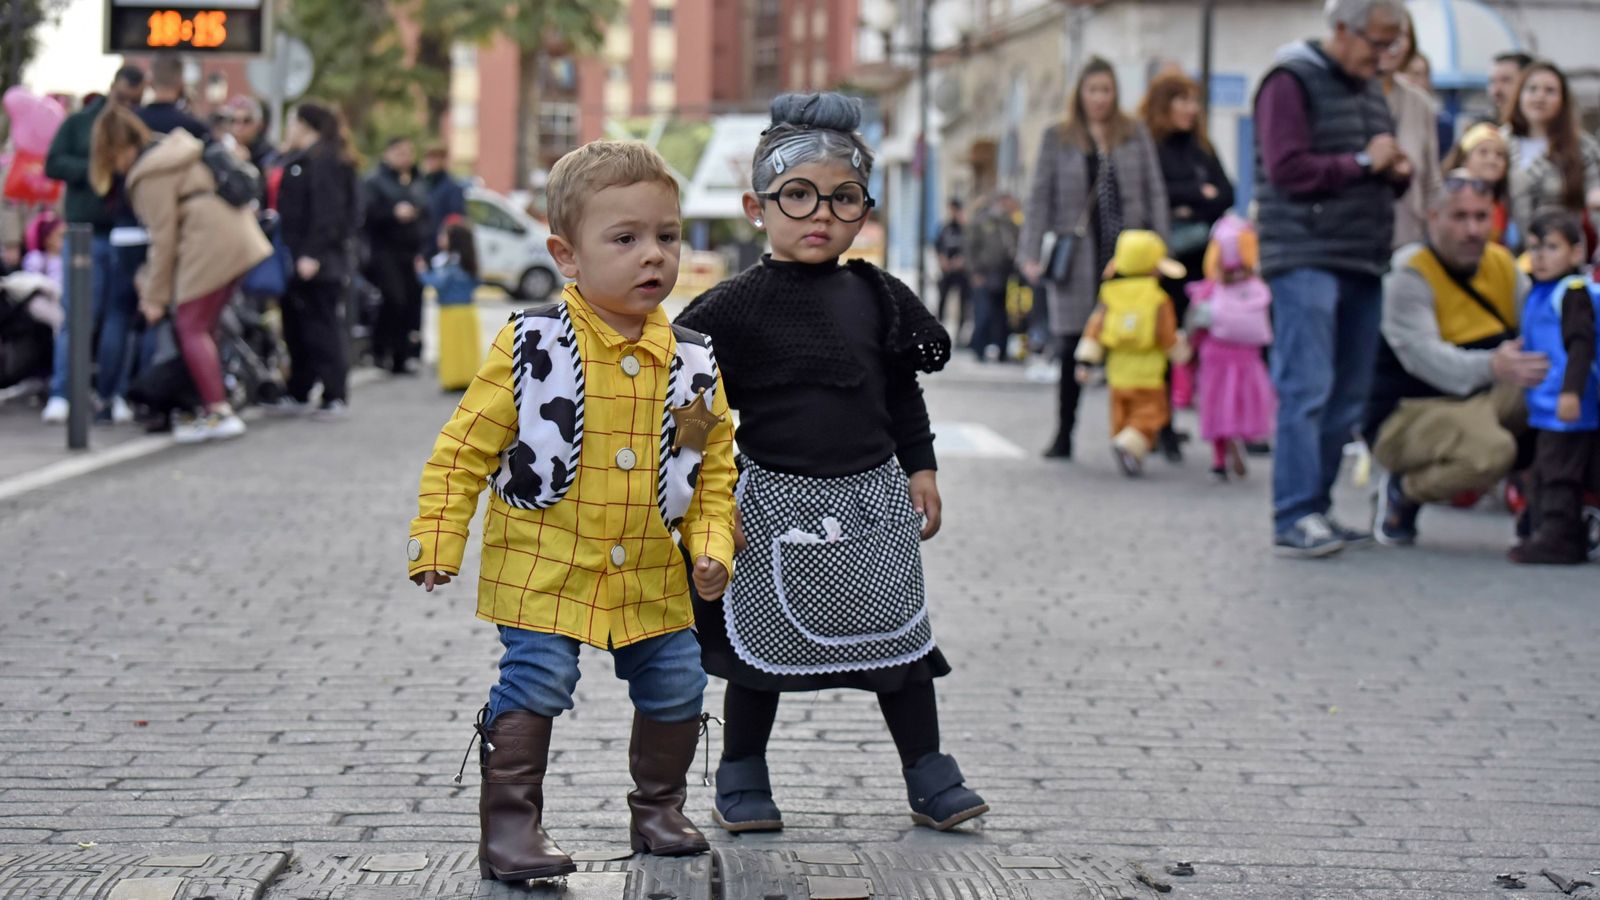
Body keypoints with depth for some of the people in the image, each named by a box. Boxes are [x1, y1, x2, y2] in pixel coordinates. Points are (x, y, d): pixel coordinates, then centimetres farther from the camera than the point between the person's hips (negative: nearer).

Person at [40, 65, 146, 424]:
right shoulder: (80, 122, 9)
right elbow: (53, 164, 2)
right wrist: (94, 169, -12)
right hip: (88, 232, -1)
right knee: (78, 315, -4)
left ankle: (114, 393, 9)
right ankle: (61, 393, -1)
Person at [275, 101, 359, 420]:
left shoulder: (324, 161, -12)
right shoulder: (299, 160, 19)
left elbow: (327, 212, -20)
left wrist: (313, 254, -25)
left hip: (317, 263, -10)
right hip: (297, 261, 10)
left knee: (322, 327, -7)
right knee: (296, 327, 13)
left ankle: (335, 397, -4)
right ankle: (298, 394, 21)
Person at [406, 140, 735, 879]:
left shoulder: (692, 365, 0)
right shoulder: (532, 348, -11)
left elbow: (714, 469, 10)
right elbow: (464, 449, -7)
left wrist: (712, 545, -4)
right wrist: (439, 541, -11)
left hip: (651, 578, 4)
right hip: (544, 570, -4)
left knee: (677, 687, 10)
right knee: (534, 685, -9)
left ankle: (659, 809, 31)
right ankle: (510, 824, 3)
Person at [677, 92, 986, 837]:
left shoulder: (876, 298, 4)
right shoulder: (737, 307, -8)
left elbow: (903, 393, 14)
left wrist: (920, 468, 10)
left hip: (873, 496, 3)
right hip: (776, 502, -3)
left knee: (899, 635, 9)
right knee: (763, 642, 7)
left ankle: (929, 778, 20)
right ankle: (742, 777, 23)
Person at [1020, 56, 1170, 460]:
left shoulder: (1136, 135, 10)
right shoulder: (1058, 138, 8)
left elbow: (1155, 193, 10)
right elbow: (1040, 197, 6)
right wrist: (1031, 254, -2)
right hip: (1078, 256, 0)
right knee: (1073, 349, 2)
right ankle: (1063, 435, 10)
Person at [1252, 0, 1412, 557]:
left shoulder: (1370, 89, 21)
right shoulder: (1291, 82, -5)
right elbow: (1287, 169, -15)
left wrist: (1397, 172, 5)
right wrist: (1362, 162, -11)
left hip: (1362, 261, 8)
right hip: (1305, 259, -8)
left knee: (1347, 397, 7)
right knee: (1306, 391, -12)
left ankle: (1315, 510, 13)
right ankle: (1294, 519, -12)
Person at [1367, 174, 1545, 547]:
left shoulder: (1501, 263, 7)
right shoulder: (1409, 275, -16)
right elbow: (1422, 356, -31)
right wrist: (1491, 368, -48)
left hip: (1482, 400, 7)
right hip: (1408, 414, -7)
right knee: (1489, 452, -36)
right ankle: (1402, 493, -5)